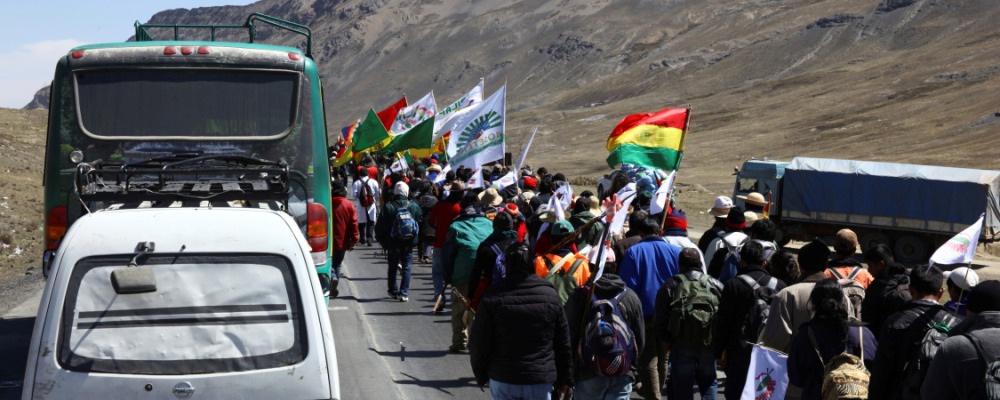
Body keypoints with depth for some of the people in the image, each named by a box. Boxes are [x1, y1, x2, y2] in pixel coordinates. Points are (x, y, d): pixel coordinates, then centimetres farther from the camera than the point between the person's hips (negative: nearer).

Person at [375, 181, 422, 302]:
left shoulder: (388, 207, -9)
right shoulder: (414, 206, -4)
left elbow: (380, 226, -5)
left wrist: (382, 240, 7)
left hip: (393, 243, 0)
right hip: (408, 243, 0)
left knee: (392, 267, 15)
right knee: (407, 267, 5)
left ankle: (393, 291, 23)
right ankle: (404, 293, -3)